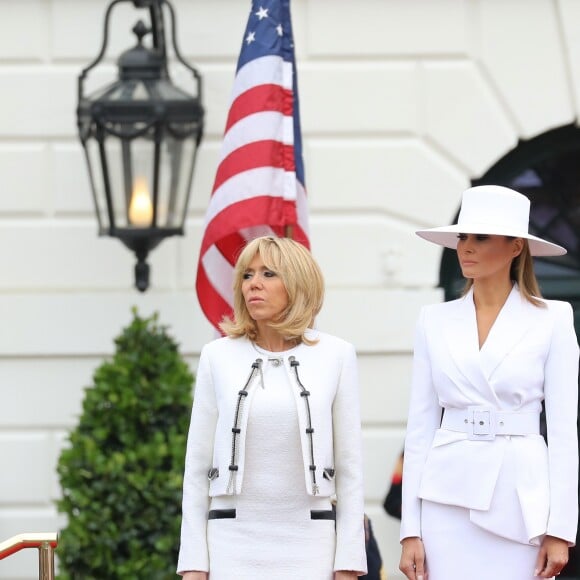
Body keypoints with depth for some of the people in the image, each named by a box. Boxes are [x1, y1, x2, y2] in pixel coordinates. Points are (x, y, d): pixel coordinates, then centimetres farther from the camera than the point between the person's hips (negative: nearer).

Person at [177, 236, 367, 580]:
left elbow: (350, 465, 4)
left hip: (308, 545, 0)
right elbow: (197, 465, 6)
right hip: (234, 544, 0)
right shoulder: (219, 356, 5)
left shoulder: (334, 355, 3)